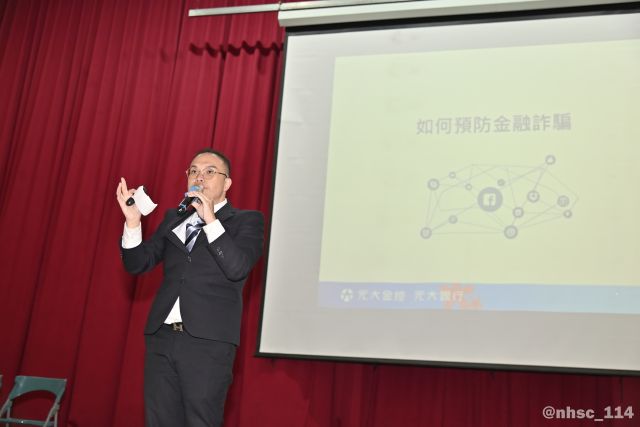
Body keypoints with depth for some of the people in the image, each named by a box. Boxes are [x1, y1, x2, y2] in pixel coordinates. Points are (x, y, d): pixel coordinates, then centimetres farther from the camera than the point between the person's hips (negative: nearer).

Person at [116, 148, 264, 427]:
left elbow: (238, 268, -12)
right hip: (162, 338, 5)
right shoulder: (173, 218, 18)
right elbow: (137, 265, 12)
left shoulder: (246, 221, 4)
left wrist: (210, 220, -15)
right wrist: (133, 221, -3)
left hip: (208, 342, -4)